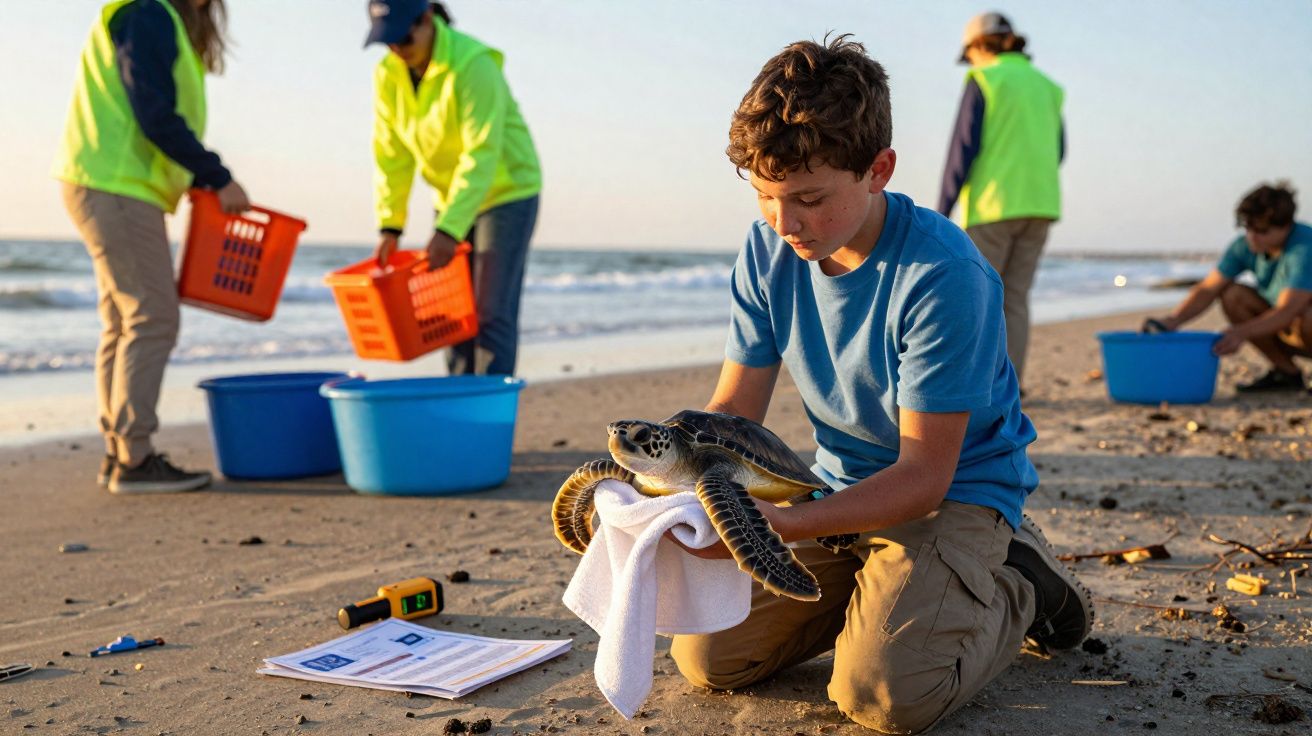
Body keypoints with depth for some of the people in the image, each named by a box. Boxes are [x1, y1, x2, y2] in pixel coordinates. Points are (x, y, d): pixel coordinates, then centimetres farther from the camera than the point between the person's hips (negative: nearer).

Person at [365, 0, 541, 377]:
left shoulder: (472, 65, -24)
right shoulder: (388, 75, -4)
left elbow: (481, 155, -30)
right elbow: (391, 156, -2)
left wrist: (449, 229, -35)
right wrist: (389, 226, -10)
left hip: (506, 193, -6)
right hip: (453, 197, 7)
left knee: (491, 312, -11)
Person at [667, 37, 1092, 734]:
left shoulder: (942, 273, -27)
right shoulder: (769, 247, -8)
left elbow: (923, 474, -25)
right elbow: (735, 405, -3)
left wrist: (782, 524, -40)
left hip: (955, 489, -6)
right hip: (841, 488, 6)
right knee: (704, 657, -3)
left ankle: (1018, 585, 4)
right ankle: (870, 586, 18)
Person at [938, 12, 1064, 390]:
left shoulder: (982, 81, -6)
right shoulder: (1045, 86, 13)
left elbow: (963, 149, -11)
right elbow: (1056, 151, 16)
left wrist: (941, 213, -8)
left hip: (993, 205, -6)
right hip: (1038, 204, 6)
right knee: (1014, 299, 8)